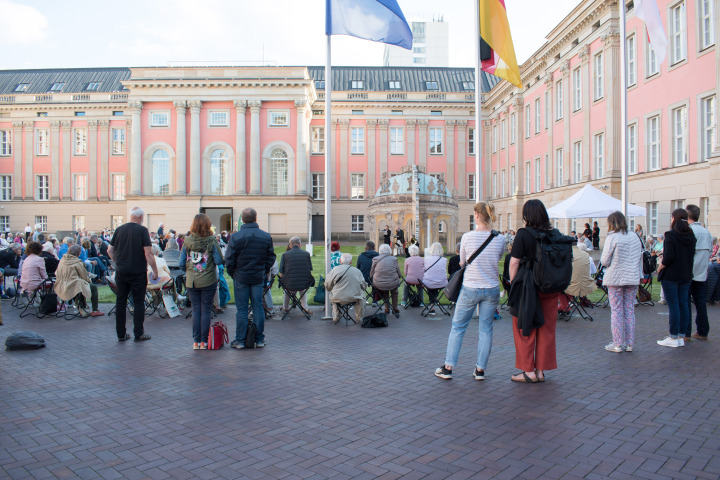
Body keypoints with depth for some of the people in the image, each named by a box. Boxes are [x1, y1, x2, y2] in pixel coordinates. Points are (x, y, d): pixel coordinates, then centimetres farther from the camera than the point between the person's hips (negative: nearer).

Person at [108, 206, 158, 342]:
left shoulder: (119, 229, 5)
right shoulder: (142, 230, -9)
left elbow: (110, 251, 9)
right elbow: (148, 253, -15)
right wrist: (155, 271, -8)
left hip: (121, 272, 4)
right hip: (138, 272, -4)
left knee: (121, 302, 11)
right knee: (138, 303, 5)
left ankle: (121, 334, 16)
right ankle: (138, 334, 9)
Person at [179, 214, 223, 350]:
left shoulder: (187, 241, -2)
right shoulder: (212, 241, -9)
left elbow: (181, 264, 1)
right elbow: (219, 261, -11)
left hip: (191, 282, 2)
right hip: (208, 281, -2)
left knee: (195, 310, 10)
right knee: (205, 310, 5)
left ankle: (196, 342, 12)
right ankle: (204, 341, 9)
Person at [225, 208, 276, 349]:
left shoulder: (235, 237, -10)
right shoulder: (266, 237, -2)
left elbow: (229, 259, -8)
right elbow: (271, 257, 4)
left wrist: (232, 273, 8)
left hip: (241, 277, -2)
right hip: (259, 277, 2)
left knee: (241, 309, 5)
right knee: (258, 308, 9)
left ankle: (240, 340, 11)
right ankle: (259, 340, 15)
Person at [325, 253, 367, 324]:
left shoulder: (334, 270, -6)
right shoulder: (357, 271, -1)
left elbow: (327, 286, -1)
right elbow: (364, 286, 7)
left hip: (337, 299, 1)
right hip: (354, 298, 0)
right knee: (362, 294, 30)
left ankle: (335, 318, 37)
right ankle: (359, 318, 35)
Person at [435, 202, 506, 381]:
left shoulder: (467, 237, -10)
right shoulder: (500, 239, -5)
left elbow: (462, 261, 2)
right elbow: (498, 258, 10)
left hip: (470, 288, -2)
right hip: (492, 289, 2)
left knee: (457, 328, 10)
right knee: (486, 329, 12)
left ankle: (448, 368, 15)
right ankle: (480, 369, 17)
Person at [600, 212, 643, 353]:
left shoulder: (612, 238, -12)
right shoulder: (635, 238, 6)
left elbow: (604, 261, -12)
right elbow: (640, 259, 12)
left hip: (615, 279, -5)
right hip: (632, 278, 5)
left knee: (616, 311, 2)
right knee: (630, 310, 10)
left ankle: (617, 344, 5)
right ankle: (629, 343, 15)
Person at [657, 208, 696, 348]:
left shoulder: (671, 235, -13)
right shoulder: (691, 236, 7)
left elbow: (669, 256, -19)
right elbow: (692, 255, 9)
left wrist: (660, 267, -5)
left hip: (671, 275, -6)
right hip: (686, 275, 7)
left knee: (673, 305, -3)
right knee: (684, 305, 9)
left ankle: (673, 338, 1)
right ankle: (681, 336, 14)